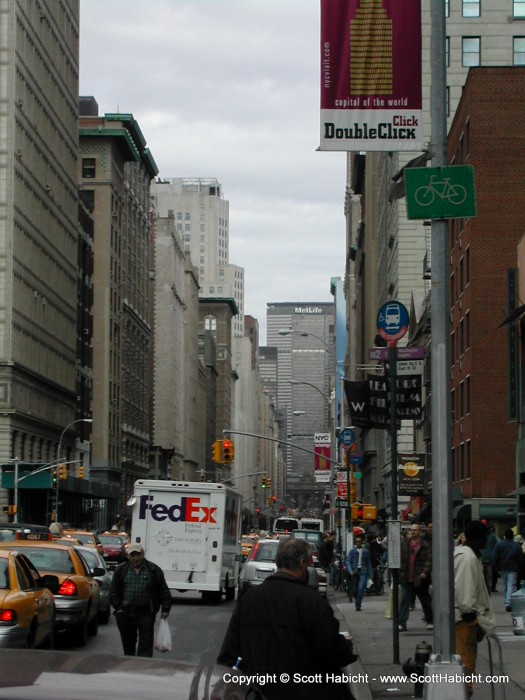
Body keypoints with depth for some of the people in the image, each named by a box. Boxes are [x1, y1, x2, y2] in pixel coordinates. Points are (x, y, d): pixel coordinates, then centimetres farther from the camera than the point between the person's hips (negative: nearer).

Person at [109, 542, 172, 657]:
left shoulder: (154, 570, 0)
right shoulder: (121, 570, 4)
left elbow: (164, 591, 4)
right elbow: (113, 592, 7)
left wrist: (165, 609, -1)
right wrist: (118, 607, -2)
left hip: (146, 613, -2)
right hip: (125, 613, 2)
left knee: (146, 645, -7)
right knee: (128, 644, 13)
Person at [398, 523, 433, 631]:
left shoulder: (425, 545, -5)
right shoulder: (404, 544, 7)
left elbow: (429, 560, -9)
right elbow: (399, 558, 9)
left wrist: (425, 572, -20)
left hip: (420, 579, -2)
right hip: (407, 579, 2)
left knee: (426, 601, 12)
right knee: (404, 601, -4)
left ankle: (430, 621, 26)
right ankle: (402, 623, -5)